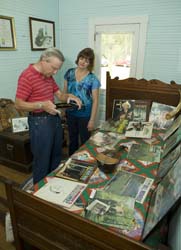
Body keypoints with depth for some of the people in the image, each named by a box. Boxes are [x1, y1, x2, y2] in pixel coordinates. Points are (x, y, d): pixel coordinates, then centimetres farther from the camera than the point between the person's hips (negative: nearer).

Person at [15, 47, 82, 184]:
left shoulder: (48, 75, 8)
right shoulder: (27, 76, -18)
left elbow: (59, 94, 12)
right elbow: (18, 104, -17)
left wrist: (69, 96, -10)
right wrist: (42, 105, -30)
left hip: (54, 118, 9)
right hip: (39, 122, -8)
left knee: (56, 156, 21)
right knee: (42, 159, 6)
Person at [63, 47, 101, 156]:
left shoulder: (92, 79, -14)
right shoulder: (69, 73, -2)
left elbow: (95, 100, -12)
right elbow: (64, 92, 7)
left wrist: (92, 119, -14)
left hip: (85, 115, -4)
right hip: (70, 113, 4)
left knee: (85, 141, 11)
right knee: (72, 139, 21)